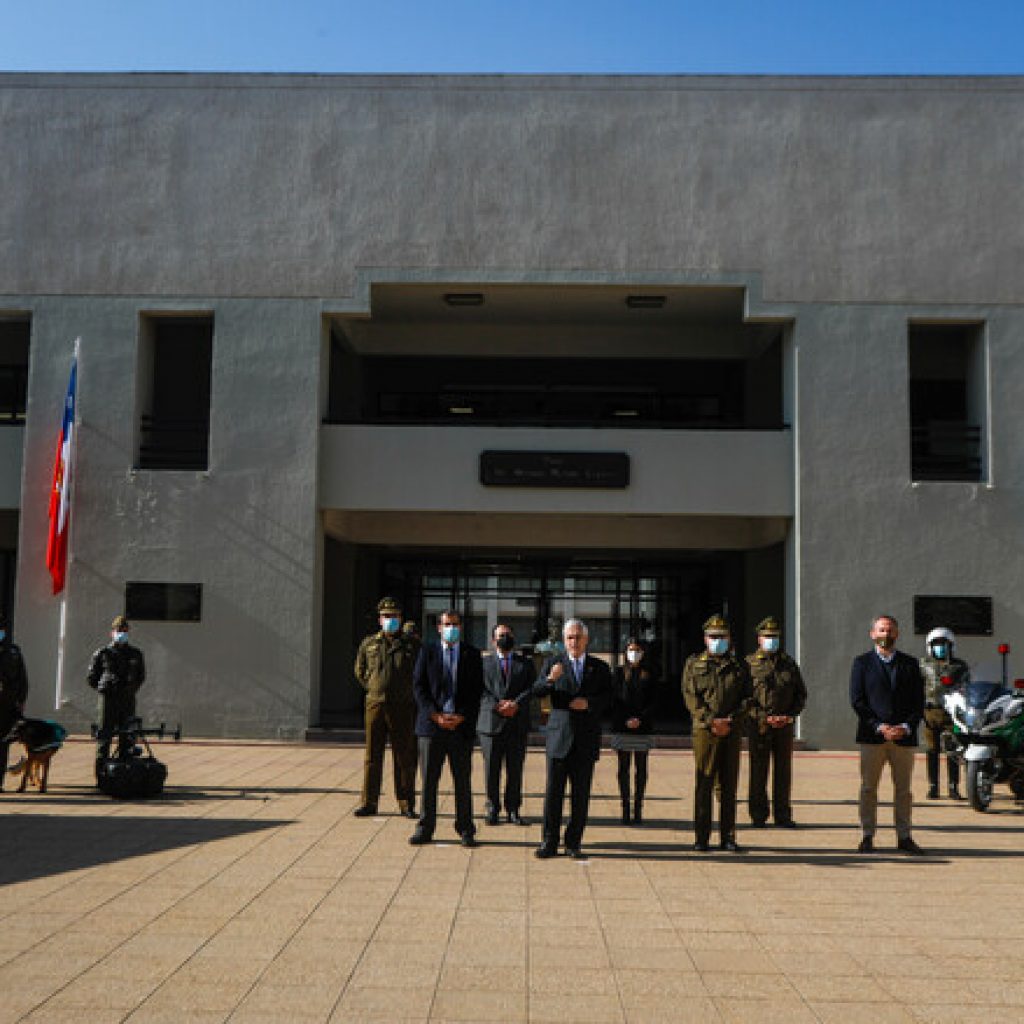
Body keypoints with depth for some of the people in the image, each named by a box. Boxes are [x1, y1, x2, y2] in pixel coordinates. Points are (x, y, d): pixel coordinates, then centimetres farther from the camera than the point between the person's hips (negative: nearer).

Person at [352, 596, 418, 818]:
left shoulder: (411, 645, 5)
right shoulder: (368, 644, 10)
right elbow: (360, 672, 21)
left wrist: (408, 693, 5)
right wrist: (374, 689, 12)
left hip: (403, 708, -1)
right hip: (375, 706, 1)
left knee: (405, 758, 2)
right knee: (372, 756, 4)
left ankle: (406, 804, 9)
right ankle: (368, 802, 11)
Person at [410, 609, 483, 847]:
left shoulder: (472, 654, 7)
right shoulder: (427, 652, 7)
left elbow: (477, 691, 2)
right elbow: (418, 686, 1)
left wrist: (461, 717, -10)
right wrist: (436, 715, -10)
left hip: (461, 726, 0)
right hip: (431, 724, 0)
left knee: (463, 781, 5)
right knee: (428, 780, 4)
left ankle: (465, 830, 14)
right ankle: (425, 828, 13)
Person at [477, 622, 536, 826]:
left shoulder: (526, 664, 13)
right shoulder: (484, 663, 12)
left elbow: (532, 688, 1)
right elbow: (480, 690, 1)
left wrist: (516, 704, -15)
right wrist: (497, 705, -14)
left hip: (518, 724, 1)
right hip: (491, 722, -1)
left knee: (515, 770, 4)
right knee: (491, 769, 2)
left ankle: (513, 809, 13)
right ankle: (492, 809, 13)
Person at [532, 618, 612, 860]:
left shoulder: (600, 668, 10)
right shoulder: (553, 663, 7)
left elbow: (608, 698, 4)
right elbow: (536, 691, -5)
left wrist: (589, 703, -13)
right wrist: (550, 679, -24)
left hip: (587, 739, 1)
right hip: (559, 737, -1)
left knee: (581, 794, 4)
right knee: (553, 792, -1)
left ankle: (574, 843, 13)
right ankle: (549, 842, 7)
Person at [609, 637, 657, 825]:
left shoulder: (648, 674, 8)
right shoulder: (619, 672, 7)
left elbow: (653, 701, 3)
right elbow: (614, 699, 2)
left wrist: (640, 719, -11)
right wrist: (625, 720, -10)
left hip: (643, 727, 1)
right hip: (622, 726, -1)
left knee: (641, 768, 2)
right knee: (624, 768, 1)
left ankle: (638, 809, 8)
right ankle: (625, 808, 5)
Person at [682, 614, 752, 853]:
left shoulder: (739, 666, 13)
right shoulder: (693, 664, 8)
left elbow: (747, 698, 6)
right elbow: (691, 697, -1)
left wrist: (731, 721, -9)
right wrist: (711, 721, -13)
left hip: (732, 732, 2)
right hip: (704, 730, -2)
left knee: (728, 785, 5)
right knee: (704, 784, -2)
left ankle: (728, 837, 11)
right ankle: (702, 838, 3)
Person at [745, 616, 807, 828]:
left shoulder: (789, 664, 12)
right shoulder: (749, 663, 2)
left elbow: (801, 694, 15)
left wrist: (790, 715, -2)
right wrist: (764, 717, -11)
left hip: (785, 725, 3)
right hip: (758, 725, -3)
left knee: (783, 771, 6)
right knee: (758, 771, 1)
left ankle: (783, 815, 15)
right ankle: (758, 816, 9)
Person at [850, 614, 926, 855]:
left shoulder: (910, 664, 11)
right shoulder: (862, 662, 5)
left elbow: (919, 701, 7)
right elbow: (857, 700, -2)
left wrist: (907, 726, -9)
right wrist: (879, 726, -12)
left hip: (905, 736, 2)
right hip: (872, 736, -2)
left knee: (903, 789, 6)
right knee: (868, 788, 1)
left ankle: (904, 837, 14)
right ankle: (867, 837, 7)